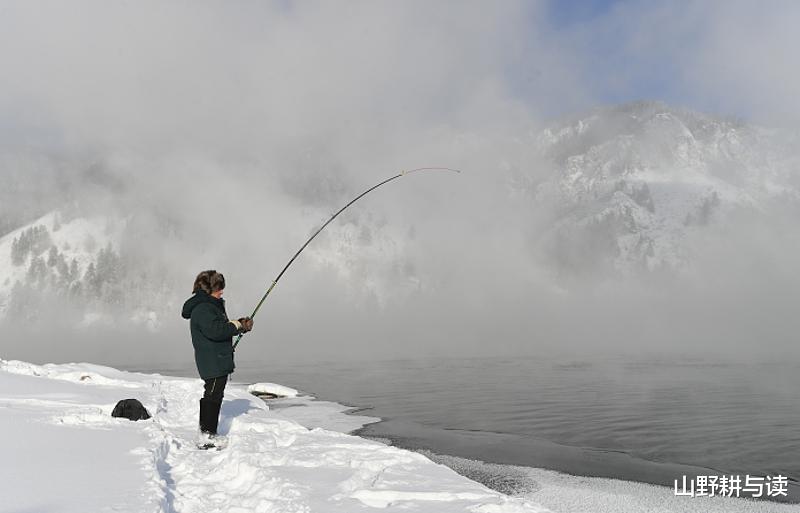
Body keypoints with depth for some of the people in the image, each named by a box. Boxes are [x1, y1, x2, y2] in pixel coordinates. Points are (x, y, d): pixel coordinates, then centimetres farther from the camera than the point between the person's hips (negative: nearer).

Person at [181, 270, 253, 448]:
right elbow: (215, 331, -28)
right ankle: (207, 439, -4)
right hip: (213, 363, -11)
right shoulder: (202, 308, -15)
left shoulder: (212, 305, 19)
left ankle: (208, 435, 25)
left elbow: (223, 328, 23)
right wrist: (237, 325, -16)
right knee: (212, 397, -8)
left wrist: (240, 325, 7)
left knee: (213, 397, 16)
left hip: (219, 361, 11)